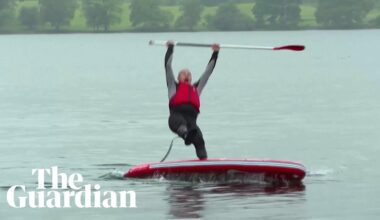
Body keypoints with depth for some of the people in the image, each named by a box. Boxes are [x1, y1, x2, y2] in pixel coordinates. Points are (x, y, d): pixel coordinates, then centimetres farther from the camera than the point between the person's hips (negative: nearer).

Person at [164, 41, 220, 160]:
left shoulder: (196, 88, 37)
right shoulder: (174, 86, 29)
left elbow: (208, 71, 42)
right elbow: (168, 65, 27)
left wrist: (215, 53, 45)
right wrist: (170, 48, 31)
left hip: (191, 120, 3)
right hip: (176, 115, -3)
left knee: (199, 140, -26)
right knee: (180, 122, -42)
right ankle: (185, 133, -74)